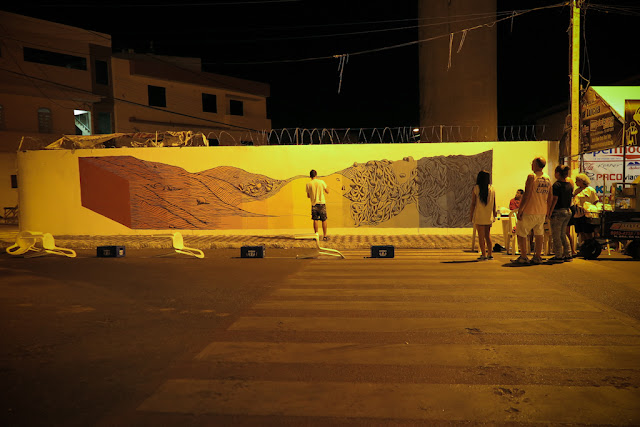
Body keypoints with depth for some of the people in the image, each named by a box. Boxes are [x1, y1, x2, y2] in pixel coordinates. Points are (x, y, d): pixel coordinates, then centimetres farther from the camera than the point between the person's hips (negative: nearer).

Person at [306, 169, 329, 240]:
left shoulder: (308, 184, -3)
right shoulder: (321, 182, -6)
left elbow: (308, 196, 5)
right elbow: (327, 192, 3)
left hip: (314, 204, 1)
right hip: (322, 203, -1)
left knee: (315, 220, 8)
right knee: (324, 220, 6)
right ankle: (325, 236, 8)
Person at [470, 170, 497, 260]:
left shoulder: (476, 188, -9)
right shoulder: (492, 188, 1)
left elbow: (473, 203, -8)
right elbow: (494, 203, 5)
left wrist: (471, 214, -1)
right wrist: (494, 212, 18)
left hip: (479, 215, -4)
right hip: (489, 216, 4)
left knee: (481, 236, 1)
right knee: (488, 235, 16)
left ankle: (484, 255, 1)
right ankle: (490, 254, 17)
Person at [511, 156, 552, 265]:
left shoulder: (532, 177, -13)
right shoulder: (548, 178, 8)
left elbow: (526, 195, -18)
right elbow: (549, 197, 13)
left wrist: (520, 210, -14)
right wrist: (547, 211, 21)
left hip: (529, 211, -7)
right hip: (542, 212, 7)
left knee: (521, 234, 2)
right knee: (539, 234, 13)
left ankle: (523, 257, 0)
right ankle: (538, 257, 16)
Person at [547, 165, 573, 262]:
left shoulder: (556, 185, -13)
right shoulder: (570, 185, 9)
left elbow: (554, 200, -17)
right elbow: (570, 199, 14)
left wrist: (549, 212, -14)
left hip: (558, 212, -8)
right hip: (568, 212, 8)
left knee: (556, 235, 0)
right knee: (563, 234, 17)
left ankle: (558, 256, 2)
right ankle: (568, 255, 18)